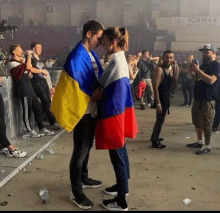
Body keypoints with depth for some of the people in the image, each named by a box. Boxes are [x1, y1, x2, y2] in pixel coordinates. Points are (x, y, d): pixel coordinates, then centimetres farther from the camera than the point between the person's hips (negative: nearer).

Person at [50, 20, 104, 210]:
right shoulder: (77, 57, -19)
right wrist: (94, 94, -11)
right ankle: (76, 192, 16)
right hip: (83, 111, -9)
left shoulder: (92, 54, 9)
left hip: (92, 109, 9)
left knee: (87, 147, 21)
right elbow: (74, 87, -20)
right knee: (80, 151, 1)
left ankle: (83, 179, 40)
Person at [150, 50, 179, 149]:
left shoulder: (170, 69, 8)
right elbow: (155, 87, -22)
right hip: (160, 98, -9)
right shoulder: (159, 69, -17)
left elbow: (175, 81, -5)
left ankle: (154, 136, 37)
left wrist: (175, 68, -13)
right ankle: (155, 142, 5)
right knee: (160, 119, -4)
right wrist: (158, 103, -25)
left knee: (160, 118, 20)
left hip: (166, 98, 9)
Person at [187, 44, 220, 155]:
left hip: (208, 100, -8)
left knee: (206, 124, -2)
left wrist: (197, 70, -24)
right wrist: (192, 72, 1)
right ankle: (199, 141, 31)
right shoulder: (203, 65, 15)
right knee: (197, 122, 16)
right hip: (198, 98, 8)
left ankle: (207, 146, 10)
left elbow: (211, 80, -25)